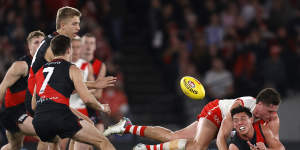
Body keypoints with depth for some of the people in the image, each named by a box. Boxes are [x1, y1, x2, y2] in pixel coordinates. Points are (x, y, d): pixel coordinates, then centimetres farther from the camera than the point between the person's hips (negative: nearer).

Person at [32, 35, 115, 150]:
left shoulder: (40, 71, 25)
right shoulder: (72, 69, 7)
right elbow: (87, 99, -2)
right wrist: (102, 108, 18)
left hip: (39, 119, 6)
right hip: (61, 116, -6)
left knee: (54, 140, 41)